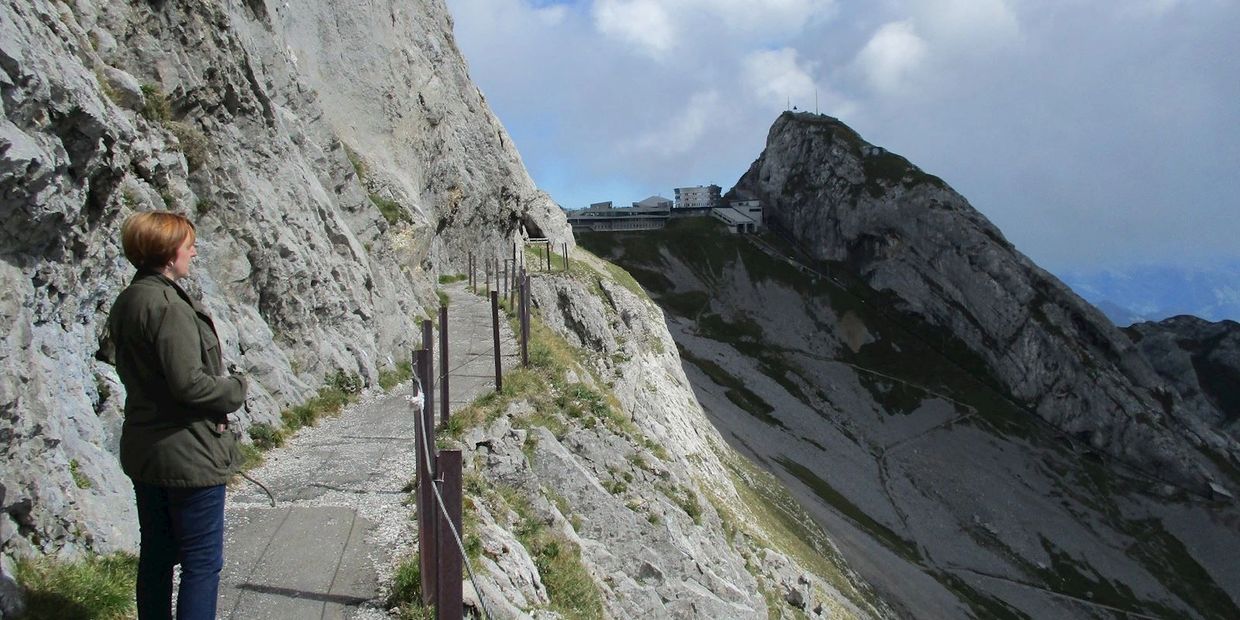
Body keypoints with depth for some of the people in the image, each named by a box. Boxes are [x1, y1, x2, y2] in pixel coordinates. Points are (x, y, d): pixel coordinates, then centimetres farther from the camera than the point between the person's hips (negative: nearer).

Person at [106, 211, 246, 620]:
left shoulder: (126, 302, 9)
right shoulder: (167, 305, -21)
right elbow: (190, 383, -26)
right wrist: (236, 389, -7)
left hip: (144, 452, 10)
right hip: (189, 455, -9)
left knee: (157, 555, 18)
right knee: (202, 563, 0)